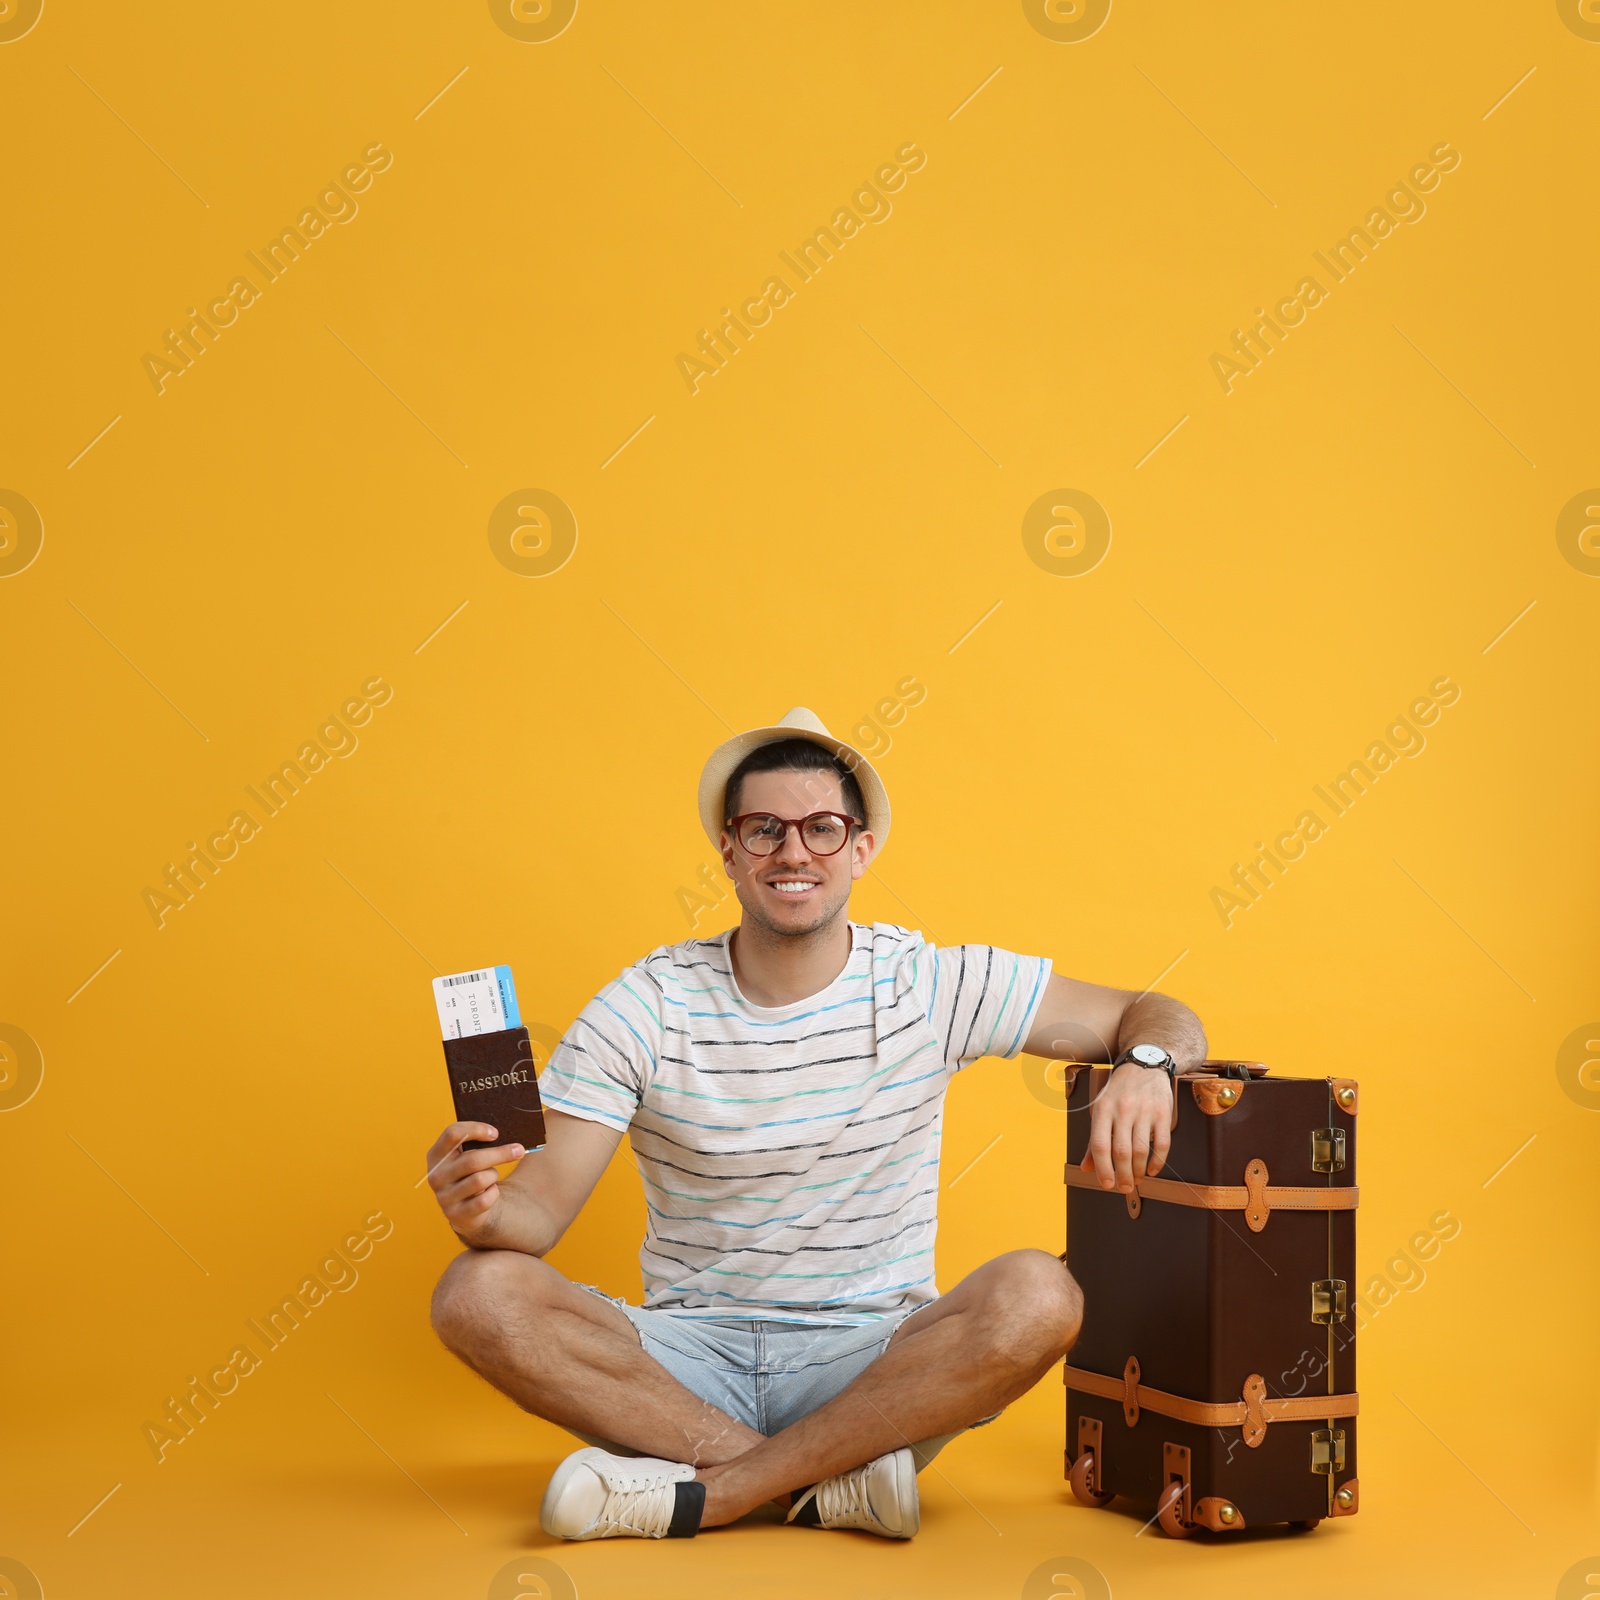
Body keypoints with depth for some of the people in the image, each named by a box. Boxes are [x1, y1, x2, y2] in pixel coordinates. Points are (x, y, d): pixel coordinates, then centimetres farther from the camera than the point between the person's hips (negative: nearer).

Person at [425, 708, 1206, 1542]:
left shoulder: (931, 986, -3)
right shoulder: (646, 1004, -3)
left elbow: (1158, 1016, 2)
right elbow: (546, 1200, -10)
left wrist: (1145, 1063, -23)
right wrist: (484, 1209, -34)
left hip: (873, 1364, 0)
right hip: (688, 1360, 1)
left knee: (1038, 1296, -30)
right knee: (479, 1293, -24)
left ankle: (699, 1493, -23)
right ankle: (831, 1481, -23)